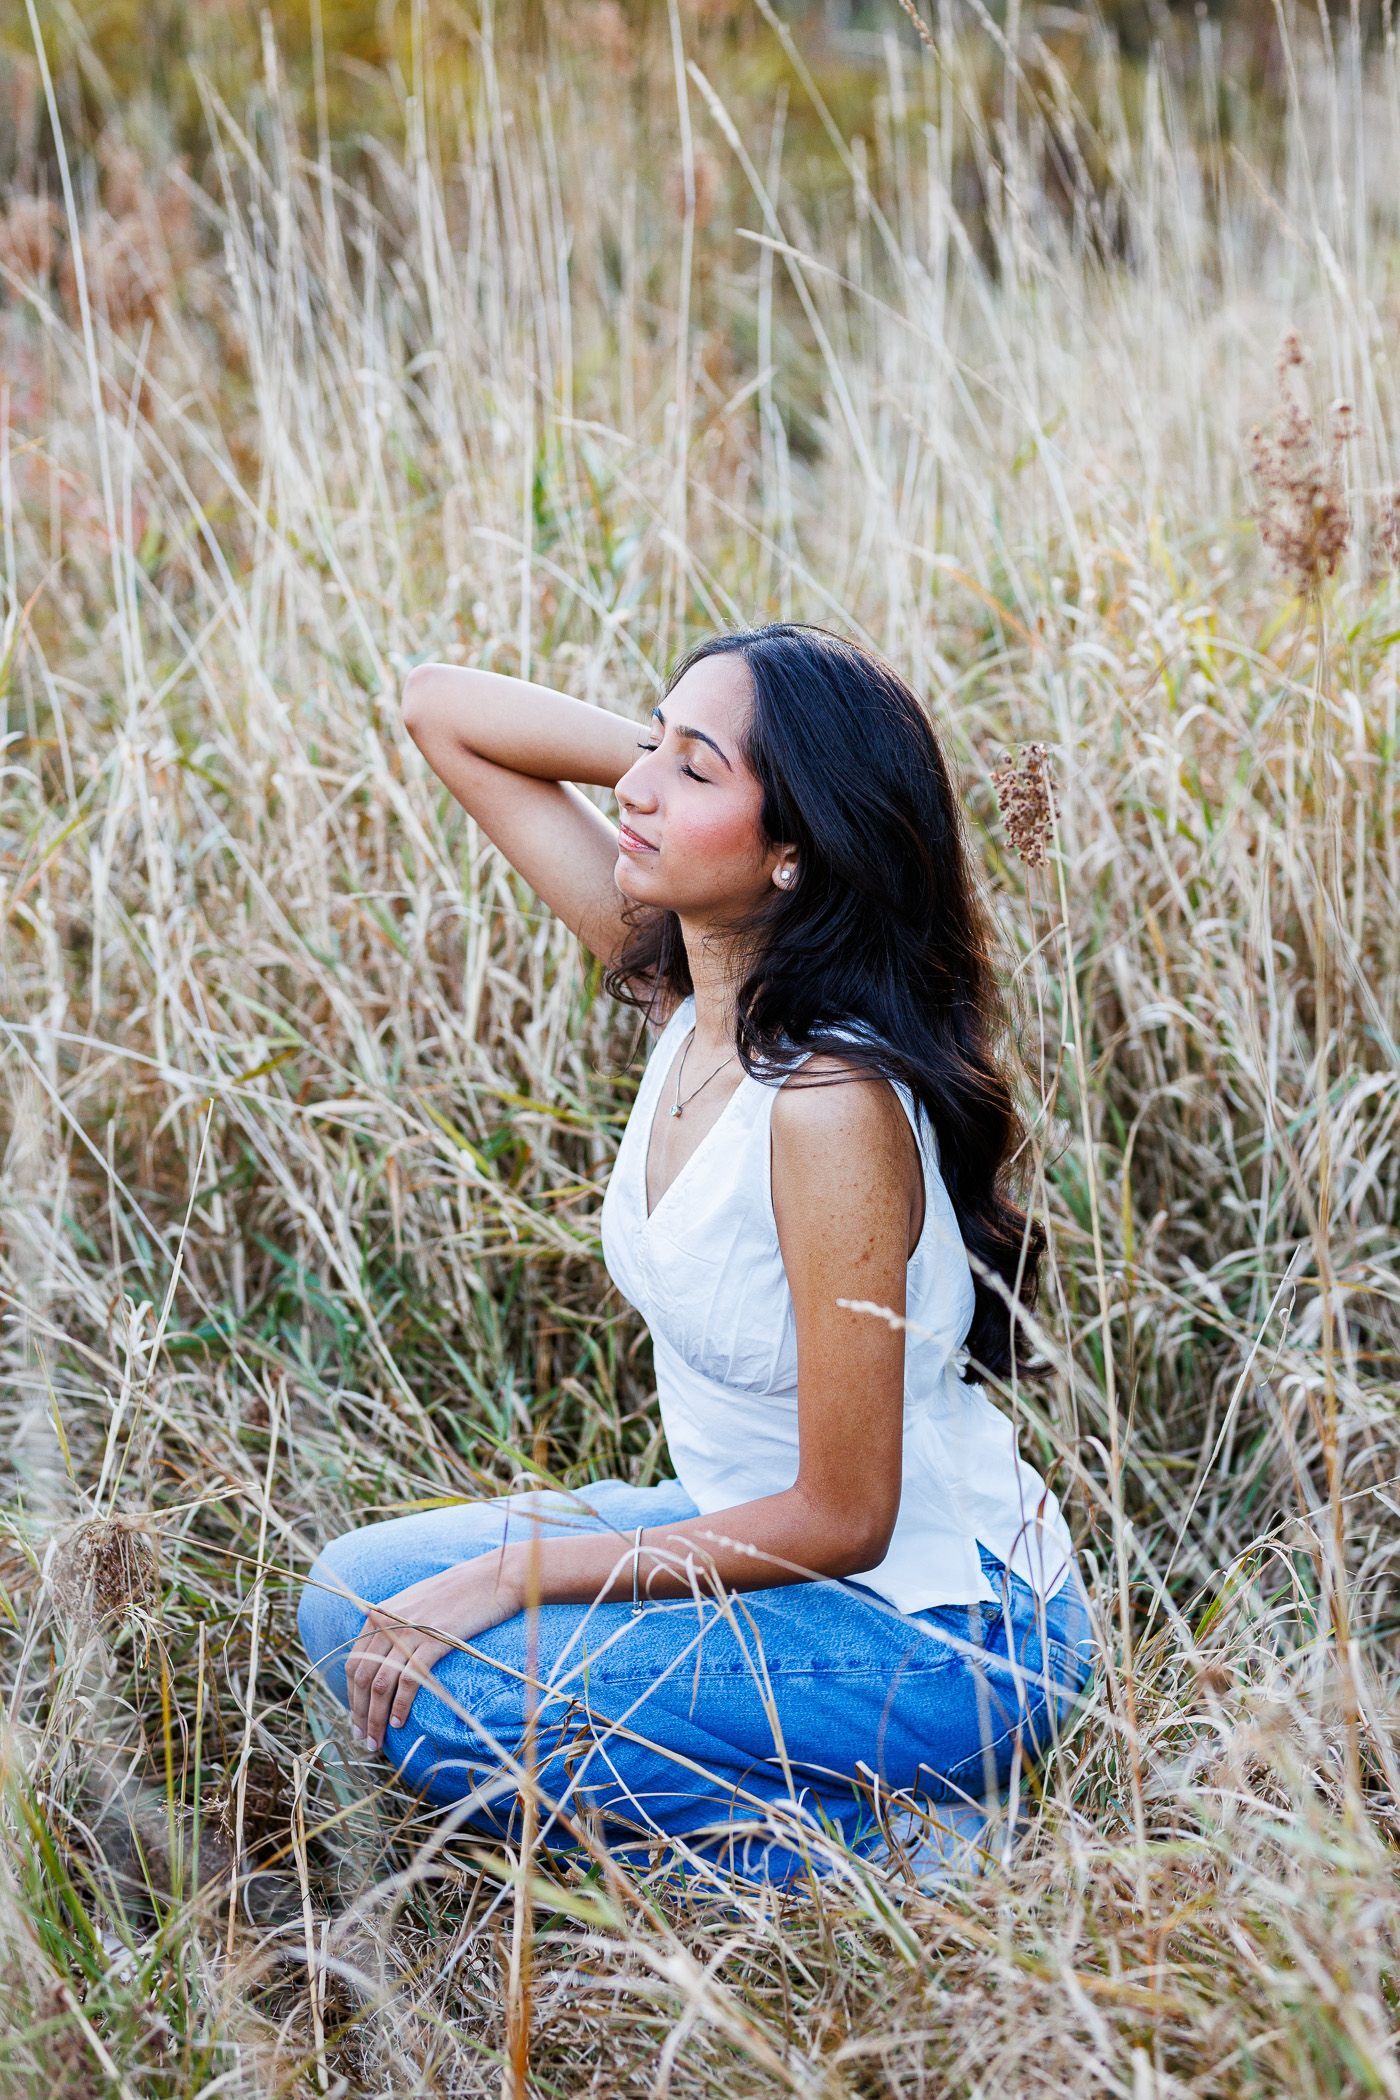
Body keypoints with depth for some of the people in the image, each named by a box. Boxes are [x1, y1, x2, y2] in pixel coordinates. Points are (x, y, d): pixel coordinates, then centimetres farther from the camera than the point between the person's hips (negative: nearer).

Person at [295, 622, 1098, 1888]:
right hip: (767, 1543, 8)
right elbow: (440, 709, 1)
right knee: (361, 1599, 7)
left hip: (935, 1636, -8)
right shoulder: (680, 977, -7)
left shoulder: (833, 1101, -29)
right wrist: (679, 753, -13)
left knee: (428, 1691, -17)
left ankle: (871, 1853, -5)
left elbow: (839, 1518, -23)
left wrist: (503, 1579, -19)